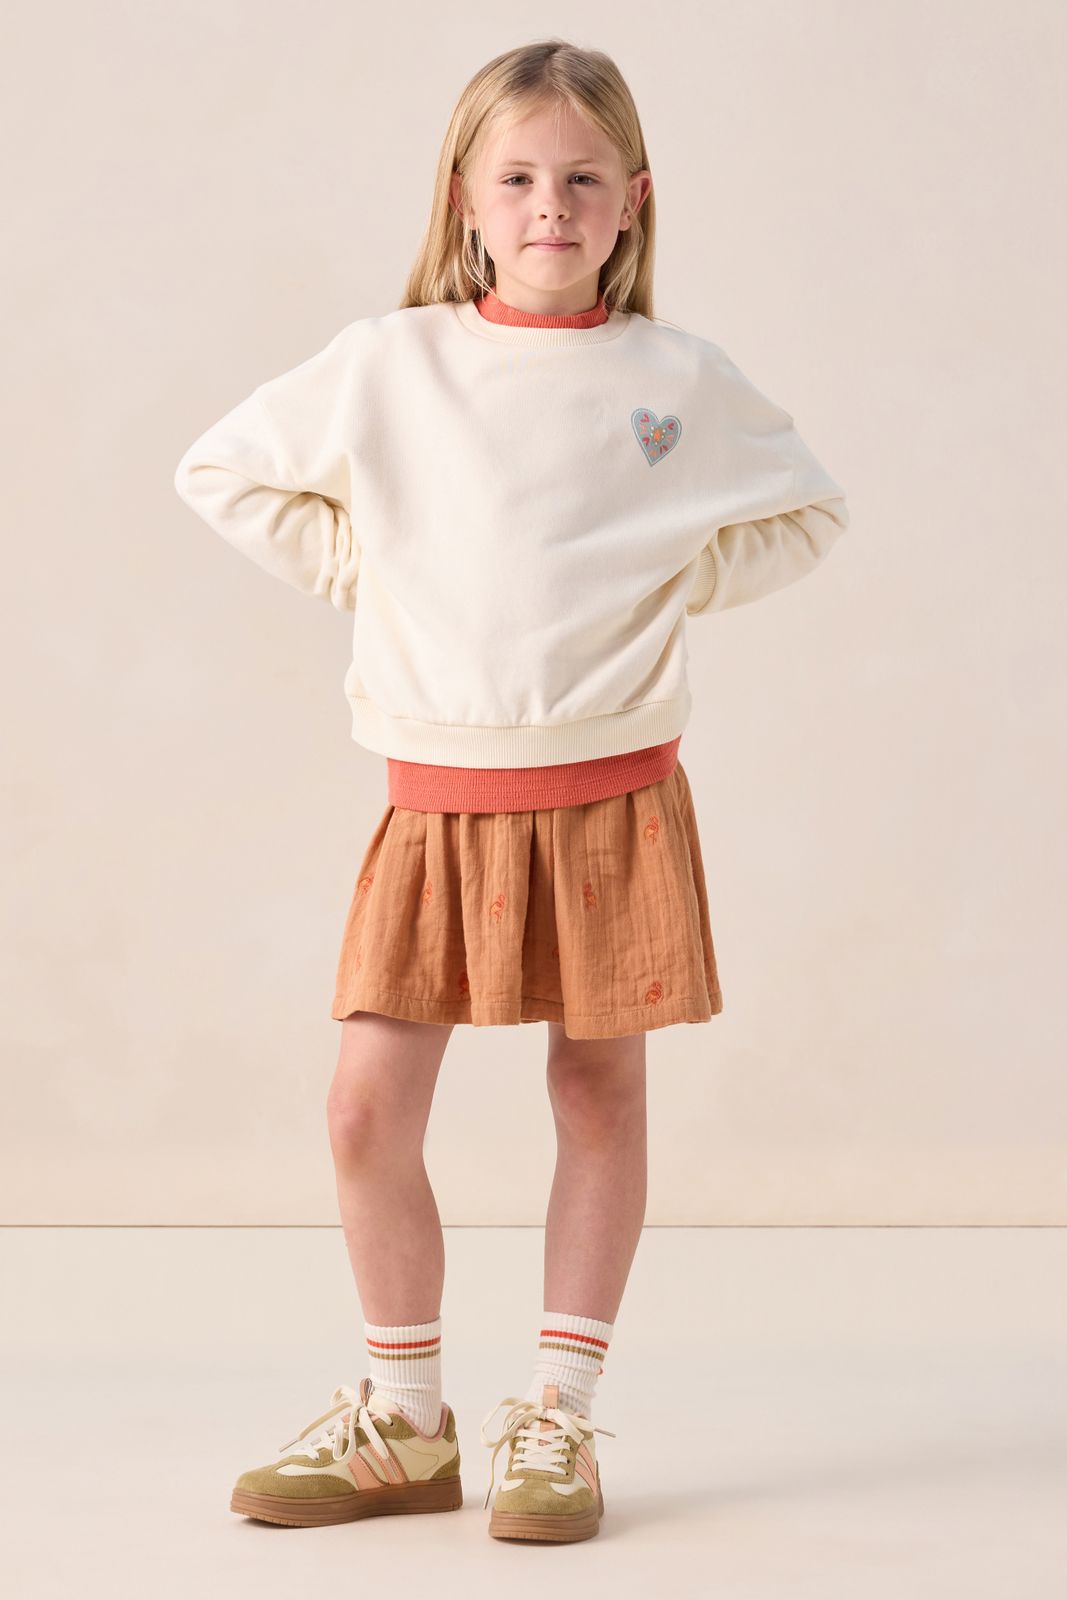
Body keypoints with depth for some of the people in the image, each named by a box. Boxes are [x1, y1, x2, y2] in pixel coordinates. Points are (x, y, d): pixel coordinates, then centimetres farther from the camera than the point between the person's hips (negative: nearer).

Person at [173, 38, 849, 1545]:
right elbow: (222, 473, 11)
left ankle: (559, 1418, 18)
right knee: (369, 1107, -1)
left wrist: (673, 582, 2)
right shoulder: (384, 366, 0)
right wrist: (359, 568, 2)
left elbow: (807, 511, 15)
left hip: (612, 795, 0)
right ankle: (406, 1422, 16)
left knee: (600, 1095, 5)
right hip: (439, 798, 1)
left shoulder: (679, 379, 1)